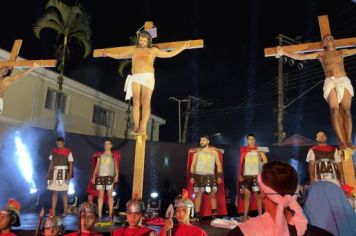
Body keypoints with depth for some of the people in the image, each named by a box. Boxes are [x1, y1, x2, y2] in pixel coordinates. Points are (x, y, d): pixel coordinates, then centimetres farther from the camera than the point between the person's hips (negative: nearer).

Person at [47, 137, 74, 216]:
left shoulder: (68, 151, -4)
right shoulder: (53, 151, 9)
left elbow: (71, 164, -6)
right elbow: (51, 163, 13)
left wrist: (70, 173, -16)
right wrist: (48, 173, 8)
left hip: (63, 173, -4)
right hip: (54, 173, 4)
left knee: (64, 192, 0)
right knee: (54, 192, 7)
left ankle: (65, 211, 6)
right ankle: (53, 211, 13)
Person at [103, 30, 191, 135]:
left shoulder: (153, 50, 21)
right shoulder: (134, 50, 27)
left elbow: (169, 54, 19)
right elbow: (120, 55, 37)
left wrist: (183, 47, 16)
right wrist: (108, 54, 38)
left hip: (148, 76, -2)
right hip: (135, 77, 2)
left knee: (146, 102, -14)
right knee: (136, 102, -10)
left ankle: (143, 128, -22)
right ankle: (136, 127, -14)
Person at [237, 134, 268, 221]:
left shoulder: (259, 150, 0)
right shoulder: (244, 150, 6)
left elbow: (266, 163, -6)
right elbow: (241, 164, 7)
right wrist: (240, 175, 1)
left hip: (256, 175, -2)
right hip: (246, 176, 2)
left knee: (257, 195, 3)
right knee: (247, 195, 4)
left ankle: (260, 215, 11)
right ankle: (245, 215, 9)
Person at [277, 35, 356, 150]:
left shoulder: (342, 52, 25)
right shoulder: (321, 54, 20)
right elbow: (301, 56, 14)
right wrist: (284, 53, 8)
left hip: (344, 81, 2)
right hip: (330, 82, -2)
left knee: (346, 111, -11)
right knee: (335, 111, -16)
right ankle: (342, 141, -21)